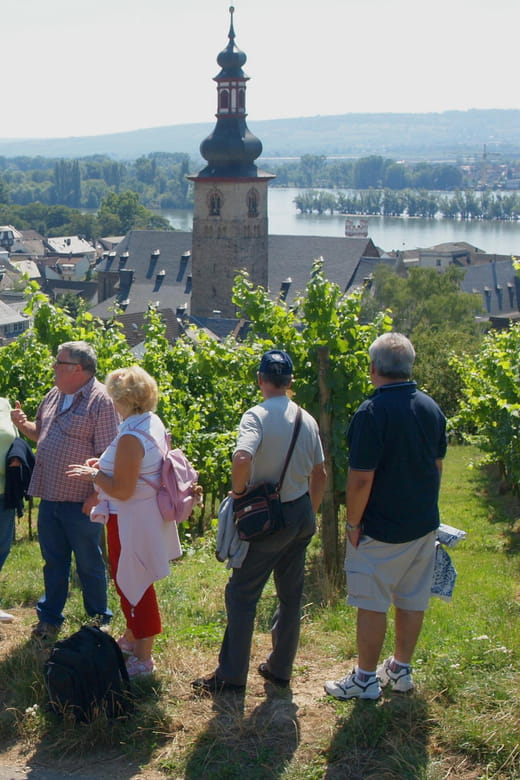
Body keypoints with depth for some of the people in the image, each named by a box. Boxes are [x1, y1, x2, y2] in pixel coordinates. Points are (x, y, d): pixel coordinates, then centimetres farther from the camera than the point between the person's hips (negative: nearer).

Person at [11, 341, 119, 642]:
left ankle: (99, 620, 25)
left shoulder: (100, 400, -16)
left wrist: (97, 495, -20)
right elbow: (41, 433, 23)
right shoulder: (54, 396, 10)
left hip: (81, 502, -7)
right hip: (50, 498, 7)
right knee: (54, 562, 17)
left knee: (89, 565, 9)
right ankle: (50, 618, 31)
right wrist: (23, 424, 2)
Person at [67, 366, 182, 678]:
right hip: (149, 514, 9)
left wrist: (93, 475, -10)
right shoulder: (155, 424, 3)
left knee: (134, 586, 4)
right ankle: (132, 638, 41)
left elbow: (122, 490, -25)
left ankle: (143, 658, 16)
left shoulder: (131, 437, -26)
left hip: (132, 520, -9)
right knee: (132, 583, 24)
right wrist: (105, 466, 12)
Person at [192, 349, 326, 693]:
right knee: (291, 595, 15)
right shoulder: (307, 419, 4)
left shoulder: (257, 416, -16)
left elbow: (242, 459, -34)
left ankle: (232, 675, 8)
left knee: (242, 593, 3)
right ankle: (280, 668, 25)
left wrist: (239, 491, -15)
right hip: (302, 515, 6)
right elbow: (320, 474, 10)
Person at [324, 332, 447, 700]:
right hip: (424, 524, 7)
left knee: (372, 603, 4)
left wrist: (352, 523, -9)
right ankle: (401, 669, 29)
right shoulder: (431, 408, 2)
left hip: (381, 529, -7)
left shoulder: (373, 412, -20)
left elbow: (361, 479, -21)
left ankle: (366, 679, 14)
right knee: (413, 600, 15)